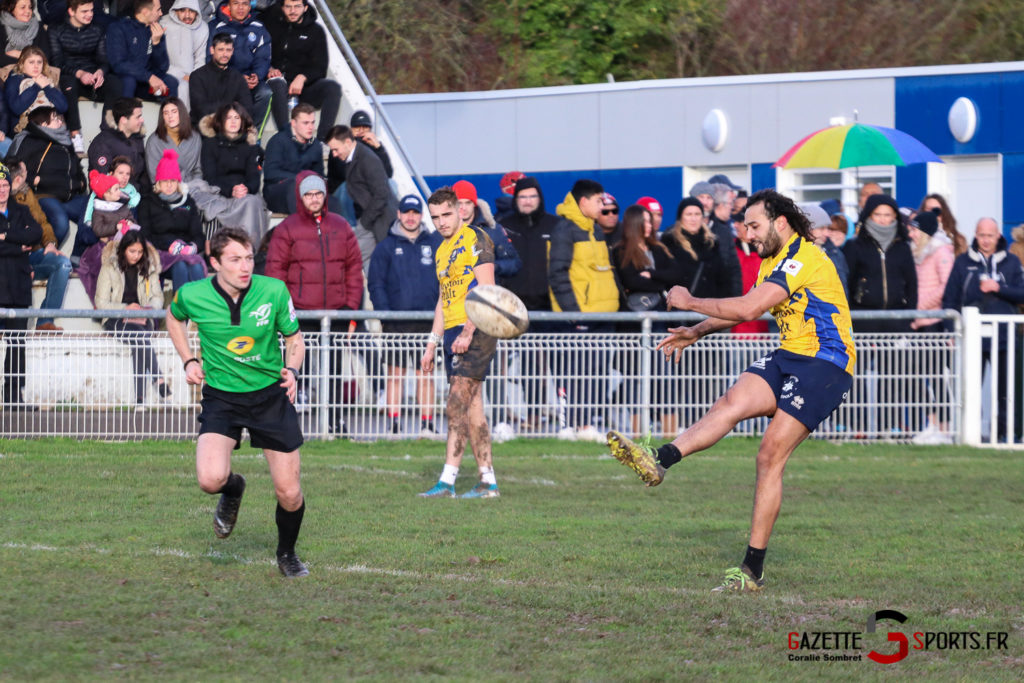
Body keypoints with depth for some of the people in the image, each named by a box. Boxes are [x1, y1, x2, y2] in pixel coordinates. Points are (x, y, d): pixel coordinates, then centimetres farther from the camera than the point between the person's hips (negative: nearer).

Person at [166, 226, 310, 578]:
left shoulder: (273, 291, -12)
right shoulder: (192, 296, -12)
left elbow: (294, 338, 5)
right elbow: (174, 316, 14)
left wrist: (292, 370, -15)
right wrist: (189, 360, 4)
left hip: (271, 394, 0)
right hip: (221, 397, 0)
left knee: (289, 493, -1)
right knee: (211, 479, -24)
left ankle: (287, 553, 32)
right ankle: (232, 490, 16)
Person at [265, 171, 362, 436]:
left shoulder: (340, 227, 11)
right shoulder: (287, 229, 1)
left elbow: (354, 267, 12)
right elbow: (275, 271, -1)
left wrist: (351, 304, 3)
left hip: (336, 313, 3)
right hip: (300, 312, -3)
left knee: (334, 368, 5)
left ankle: (336, 419, 10)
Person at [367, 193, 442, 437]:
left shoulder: (435, 243, 11)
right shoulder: (386, 247, 6)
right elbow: (375, 284, 3)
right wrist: (384, 314, -9)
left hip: (427, 320, 1)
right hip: (396, 323, -1)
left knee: (425, 374, 3)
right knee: (395, 375, -2)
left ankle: (427, 424, 6)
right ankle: (394, 424, 0)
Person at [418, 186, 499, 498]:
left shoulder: (476, 240, -7)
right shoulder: (442, 250, 19)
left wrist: (468, 332, -22)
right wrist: (432, 344, 21)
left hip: (475, 333, -9)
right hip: (454, 335, 9)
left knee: (457, 407, -14)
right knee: (472, 408, 7)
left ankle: (447, 481, -18)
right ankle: (488, 481, 8)